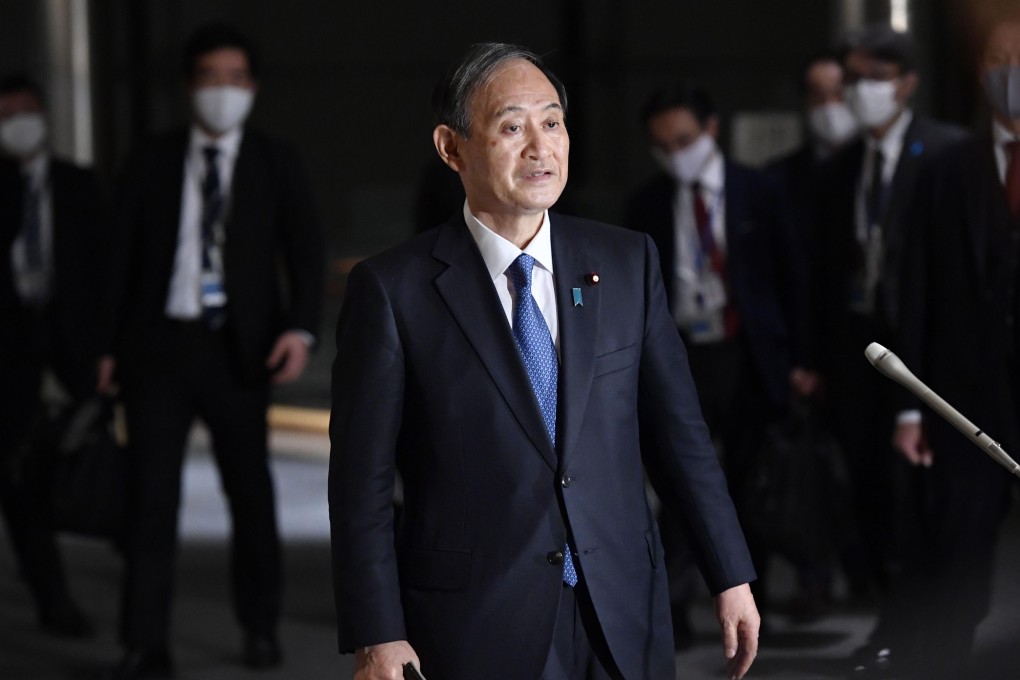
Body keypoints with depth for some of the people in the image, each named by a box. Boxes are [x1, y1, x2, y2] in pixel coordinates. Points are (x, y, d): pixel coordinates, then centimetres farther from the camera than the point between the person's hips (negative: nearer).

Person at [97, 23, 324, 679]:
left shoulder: (276, 163, 5)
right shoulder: (153, 163, 7)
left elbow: (305, 251, -1)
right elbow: (124, 257, 7)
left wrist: (301, 327, -17)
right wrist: (109, 346, 1)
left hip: (239, 351, 0)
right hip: (160, 345, 0)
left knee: (250, 492, 9)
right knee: (152, 495, -2)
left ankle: (261, 627, 24)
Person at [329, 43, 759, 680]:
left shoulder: (628, 261, 4)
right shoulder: (394, 290, -6)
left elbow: (678, 429, 8)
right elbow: (362, 479, -6)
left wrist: (732, 578, 6)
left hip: (623, 621, 3)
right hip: (474, 627, -3)